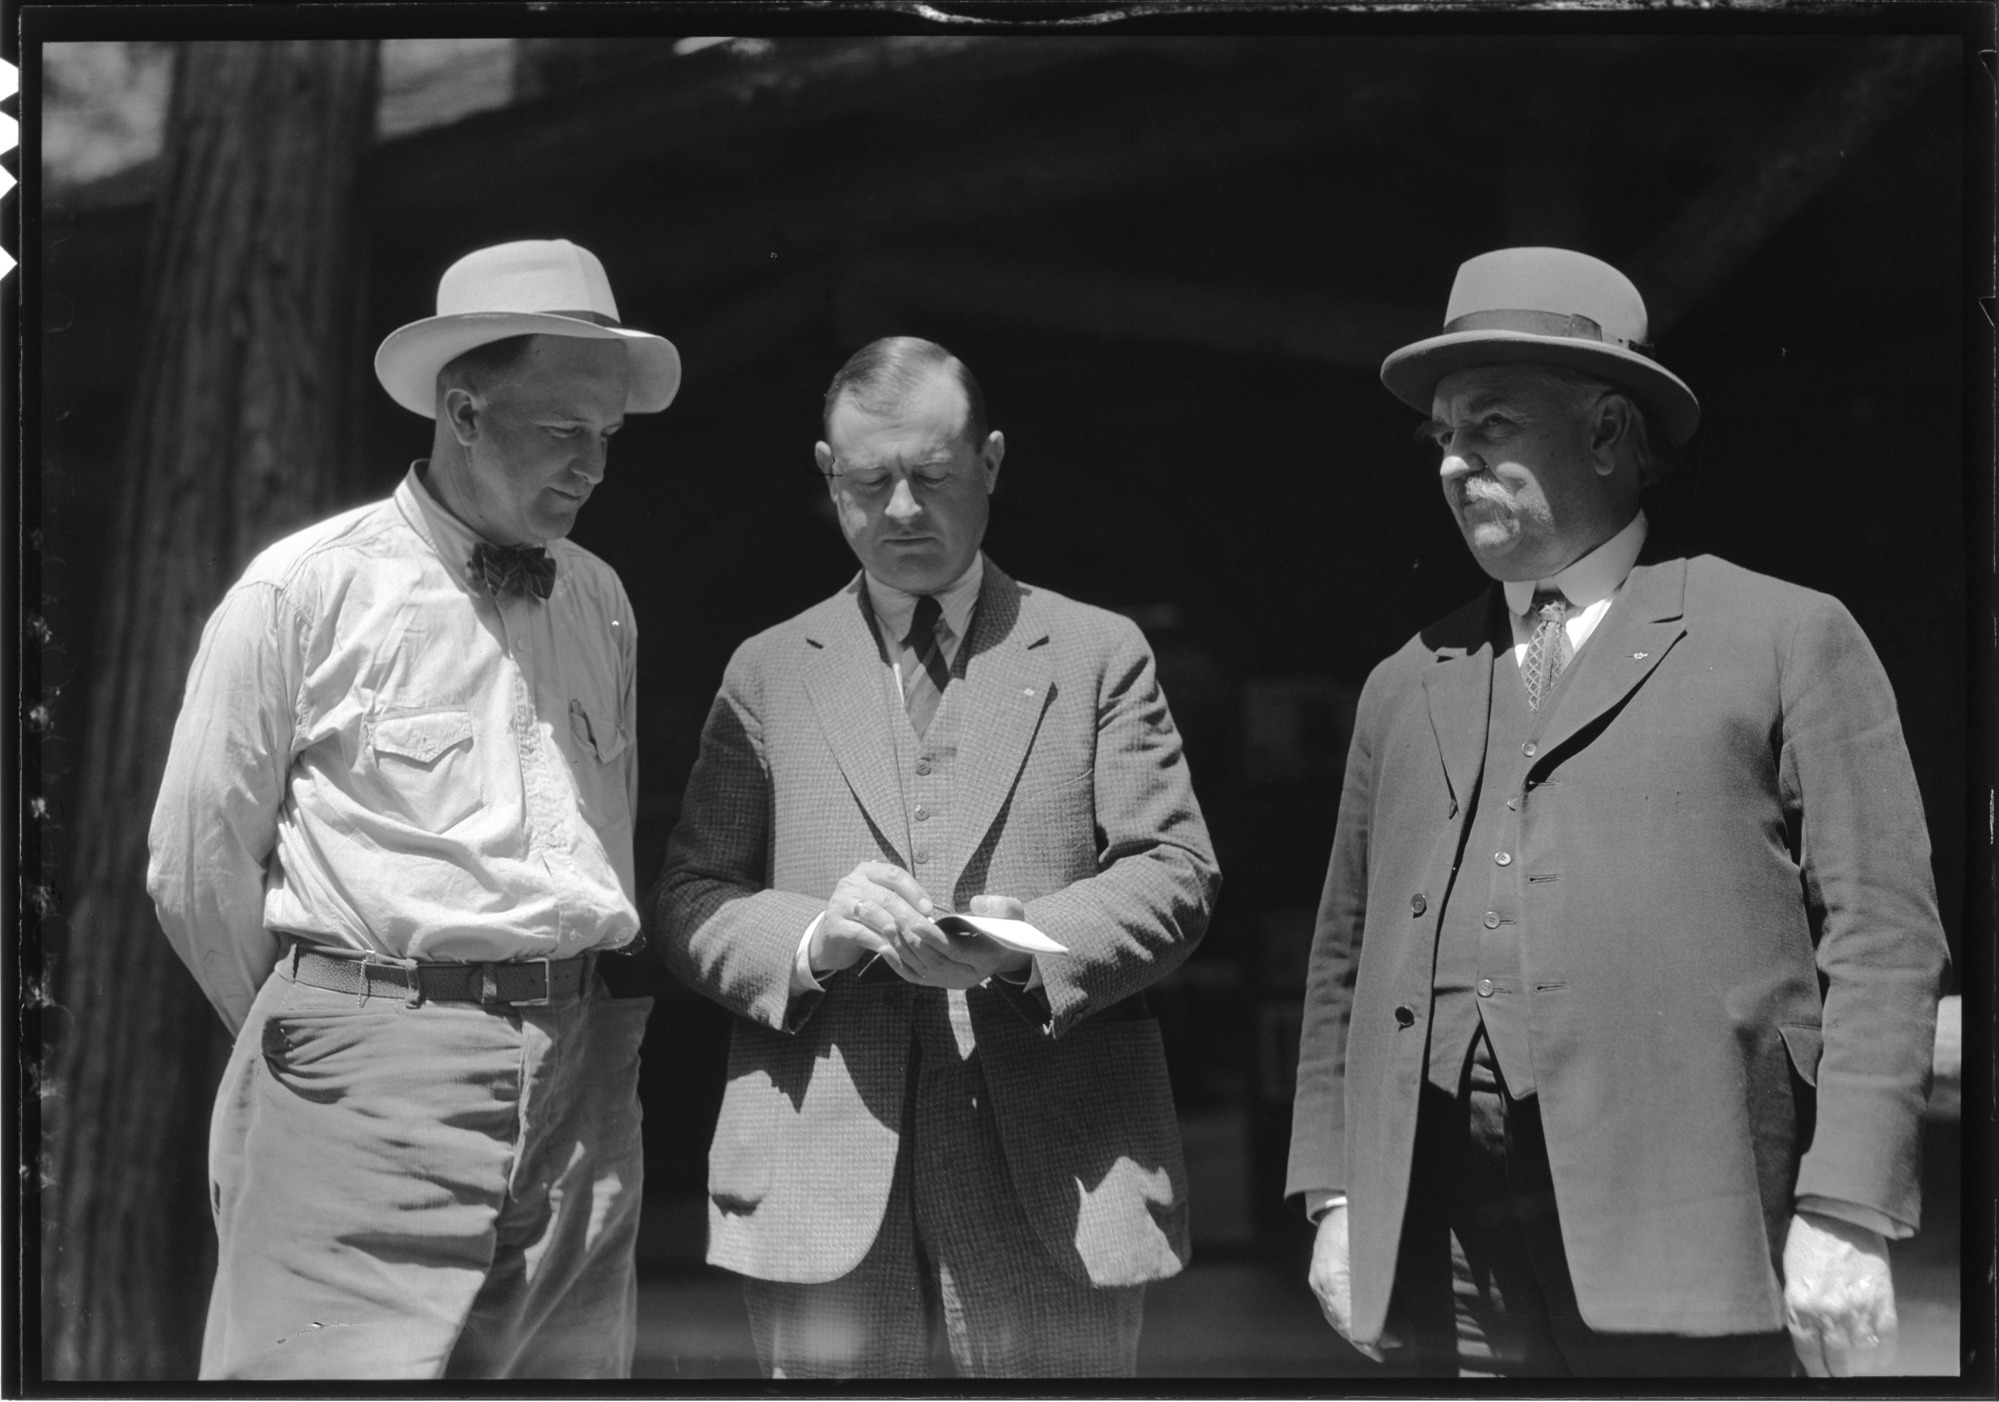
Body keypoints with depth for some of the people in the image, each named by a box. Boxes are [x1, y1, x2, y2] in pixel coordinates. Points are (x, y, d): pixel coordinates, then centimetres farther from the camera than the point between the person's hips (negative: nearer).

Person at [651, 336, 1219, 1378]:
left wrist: (1030, 939, -16)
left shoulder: (1098, 655, 13)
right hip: (822, 1180, 1)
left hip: (1055, 1179, 0)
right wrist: (813, 936, -13)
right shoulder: (767, 675, 15)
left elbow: (1176, 872, 4)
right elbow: (686, 902, 8)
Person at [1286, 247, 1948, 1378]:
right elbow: (1346, 958, 21)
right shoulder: (1407, 690, 20)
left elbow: (1883, 939, -2)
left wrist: (1846, 1215, -10)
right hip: (1450, 1263, 4)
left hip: (1687, 1251, -4)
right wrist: (1335, 1199, 11)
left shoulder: (1789, 640, 5)